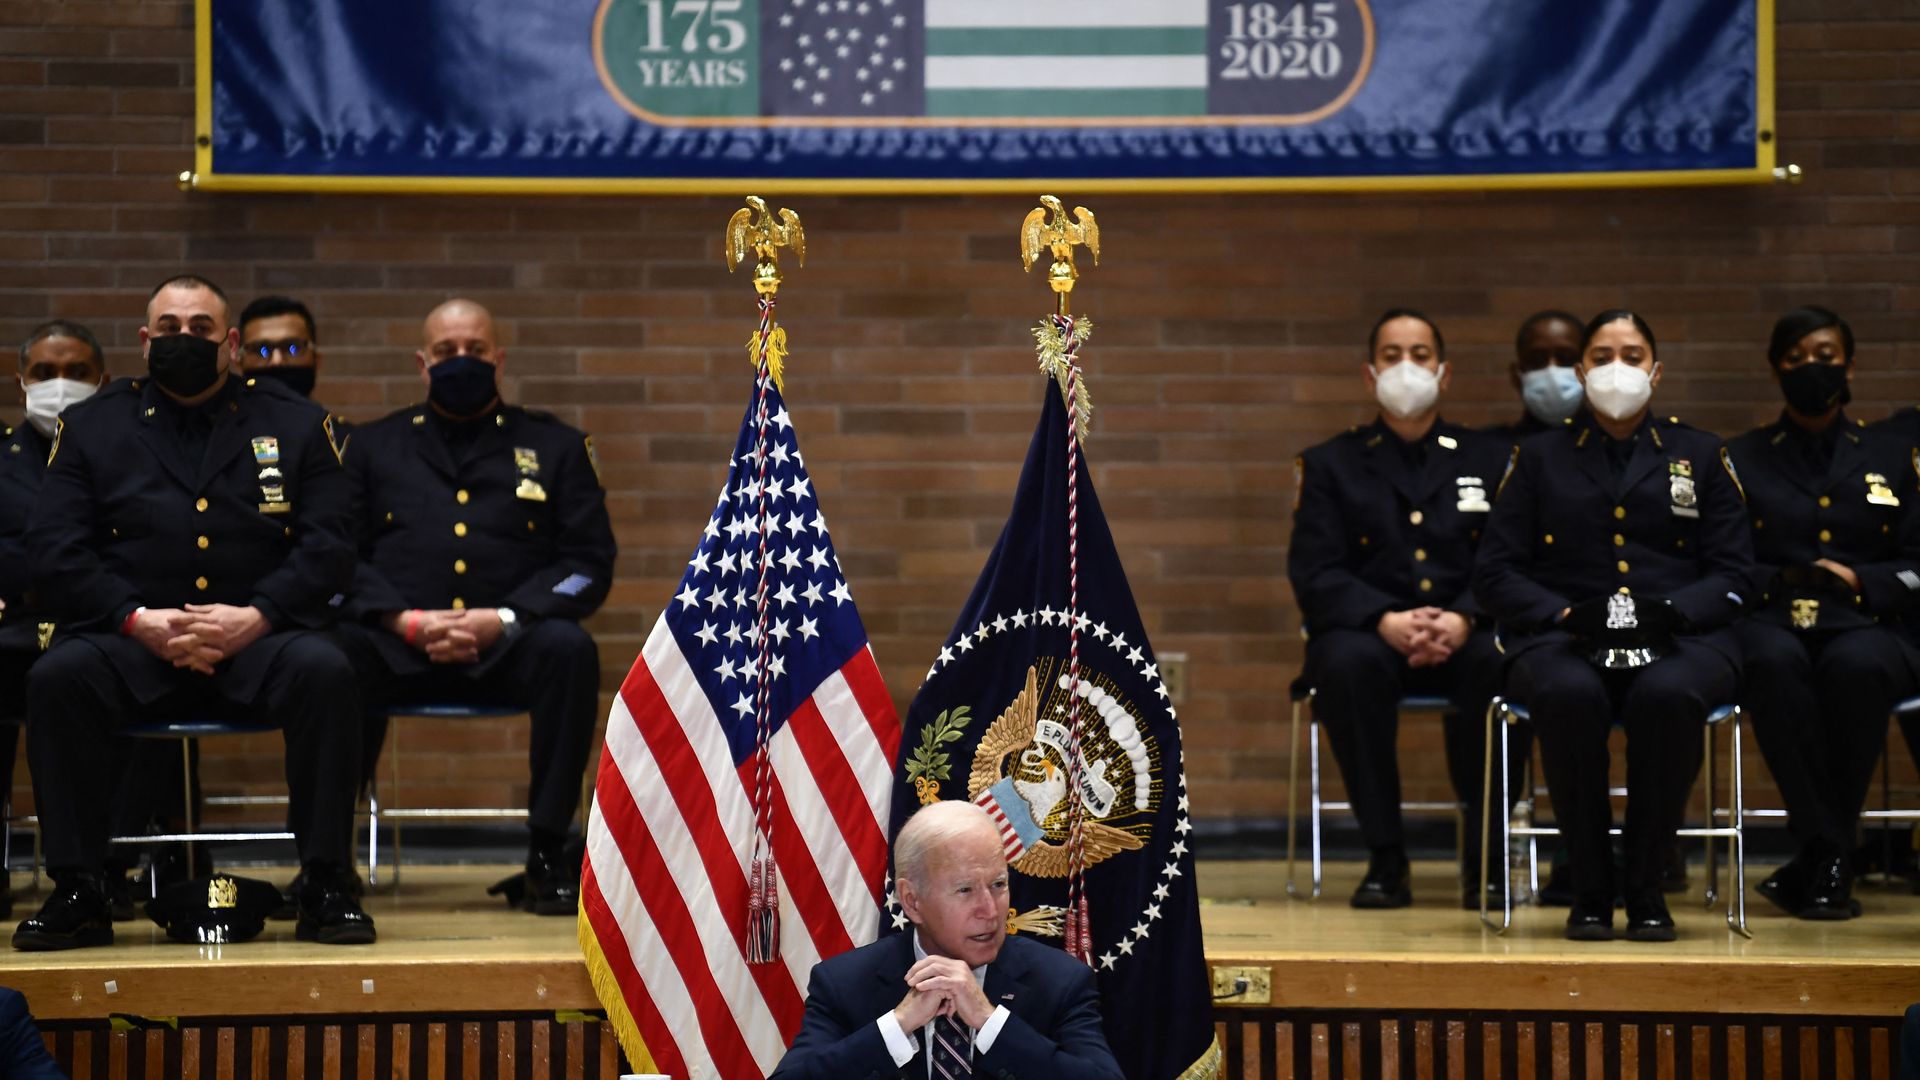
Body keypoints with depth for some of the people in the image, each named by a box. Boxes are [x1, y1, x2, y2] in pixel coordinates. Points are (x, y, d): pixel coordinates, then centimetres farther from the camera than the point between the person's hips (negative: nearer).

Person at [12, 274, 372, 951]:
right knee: (56, 678, -30)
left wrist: (257, 616, -13)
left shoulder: (295, 424, 15)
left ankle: (327, 888, -23)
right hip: (131, 644, 1)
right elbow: (53, 552, 4)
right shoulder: (92, 426, 15)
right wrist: (138, 620, -13)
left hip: (257, 643, 0)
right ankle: (77, 893, -20)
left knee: (325, 671, -32)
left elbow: (328, 547, 5)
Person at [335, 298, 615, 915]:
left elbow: (589, 563, 7)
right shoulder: (374, 446, 22)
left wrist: (502, 620, -10)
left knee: (569, 649, -35)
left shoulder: (554, 447, 19)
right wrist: (406, 621, -11)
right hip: (397, 646, 0)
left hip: (507, 644, 0)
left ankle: (547, 856, -26)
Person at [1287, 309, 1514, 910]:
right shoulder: (1330, 465, 13)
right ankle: (1385, 859, -26)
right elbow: (1314, 574, -1)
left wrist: (1464, 619, -20)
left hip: (1464, 640, 0)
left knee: (1501, 660, -34)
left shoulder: (1489, 459, 15)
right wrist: (1386, 621, -20)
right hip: (1369, 636, 0)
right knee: (1349, 661, -36)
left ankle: (1486, 856, -19)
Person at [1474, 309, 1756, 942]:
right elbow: (1494, 574, 9)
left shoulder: (1700, 456, 19)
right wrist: (1566, 614, -11)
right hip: (1565, 641, 0)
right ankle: (1590, 890, -23)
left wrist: (1667, 610, -11)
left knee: (1668, 696, -38)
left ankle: (1646, 889, -22)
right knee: (1569, 696, -38)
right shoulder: (1539, 458, 18)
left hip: (1678, 640, 0)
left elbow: (1734, 574, 10)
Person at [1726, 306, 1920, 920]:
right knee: (1773, 661, -39)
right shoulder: (1740, 461, 17)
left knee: (1857, 665, -38)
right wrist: (1779, 581, -11)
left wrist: (1859, 580, -8)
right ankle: (1831, 852, -36)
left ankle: (1818, 862, -29)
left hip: (1865, 628, 0)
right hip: (1772, 623, 0)